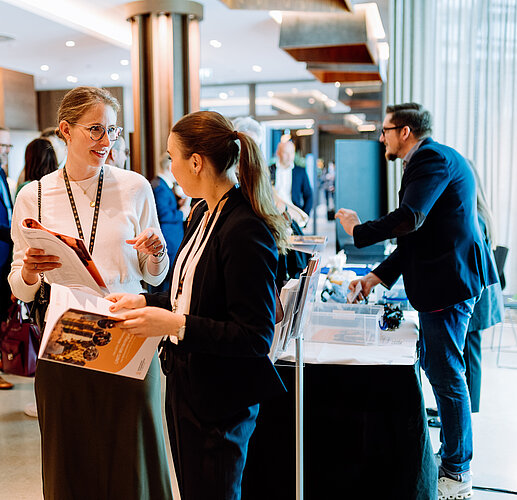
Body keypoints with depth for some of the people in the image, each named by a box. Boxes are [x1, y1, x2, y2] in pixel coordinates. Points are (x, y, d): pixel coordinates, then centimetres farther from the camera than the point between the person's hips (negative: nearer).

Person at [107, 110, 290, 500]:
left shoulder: (247, 231, -23)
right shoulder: (205, 213, 7)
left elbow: (257, 336, -24)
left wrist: (177, 325, -27)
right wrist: (145, 302, 10)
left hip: (219, 399, -9)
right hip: (186, 382, 9)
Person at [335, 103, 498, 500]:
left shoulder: (434, 158, -12)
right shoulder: (430, 160, 20)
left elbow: (409, 218, -27)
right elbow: (418, 237, 20)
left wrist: (358, 230, -11)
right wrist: (377, 277, 15)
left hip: (449, 280, -11)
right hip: (444, 278, 11)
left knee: (446, 374, -3)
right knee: (435, 366, 16)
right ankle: (453, 451, 30)